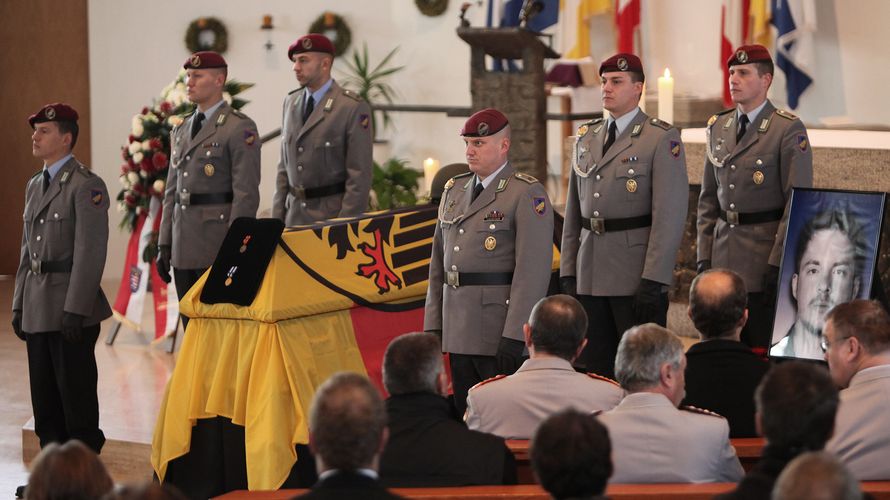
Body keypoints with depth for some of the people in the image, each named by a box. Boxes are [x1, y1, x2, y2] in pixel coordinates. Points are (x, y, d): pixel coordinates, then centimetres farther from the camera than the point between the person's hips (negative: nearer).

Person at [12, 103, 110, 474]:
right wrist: (19, 305, 15)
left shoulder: (85, 185, -10)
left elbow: (91, 252, -16)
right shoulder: (34, 185, 17)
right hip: (38, 310, 8)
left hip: (72, 309, -8)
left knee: (77, 398, -3)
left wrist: (75, 311, -20)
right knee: (45, 402, 11)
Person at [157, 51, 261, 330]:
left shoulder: (239, 129, -6)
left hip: (219, 247, -7)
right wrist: (164, 245, 13)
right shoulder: (182, 132, 18)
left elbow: (246, 194, -12)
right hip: (184, 251, 7)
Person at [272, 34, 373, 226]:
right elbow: (284, 166, 15)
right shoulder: (291, 102, 12)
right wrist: (277, 217, 9)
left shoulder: (353, 107, -8)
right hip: (295, 215, 5)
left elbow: (360, 174, -11)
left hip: (332, 215, -5)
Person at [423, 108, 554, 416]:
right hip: (459, 332, 7)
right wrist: (433, 324, 12)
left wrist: (514, 337, -20)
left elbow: (533, 270, -15)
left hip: (501, 333, -7)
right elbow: (439, 261, 17)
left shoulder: (527, 195, -8)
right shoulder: (454, 191, 15)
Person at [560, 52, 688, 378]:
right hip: (590, 278, 6)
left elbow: (670, 215, -12)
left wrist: (653, 281, -17)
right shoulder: (587, 138, 15)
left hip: (637, 277, -6)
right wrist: (568, 273, 11)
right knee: (595, 372, 8)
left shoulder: (662, 139, -6)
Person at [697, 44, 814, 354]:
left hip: (766, 260, -6)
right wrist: (704, 259, 9)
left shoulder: (789, 130, -7)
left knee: (764, 350, -4)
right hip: (723, 259, 6)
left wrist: (778, 263, -15)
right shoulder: (719, 128, 12)